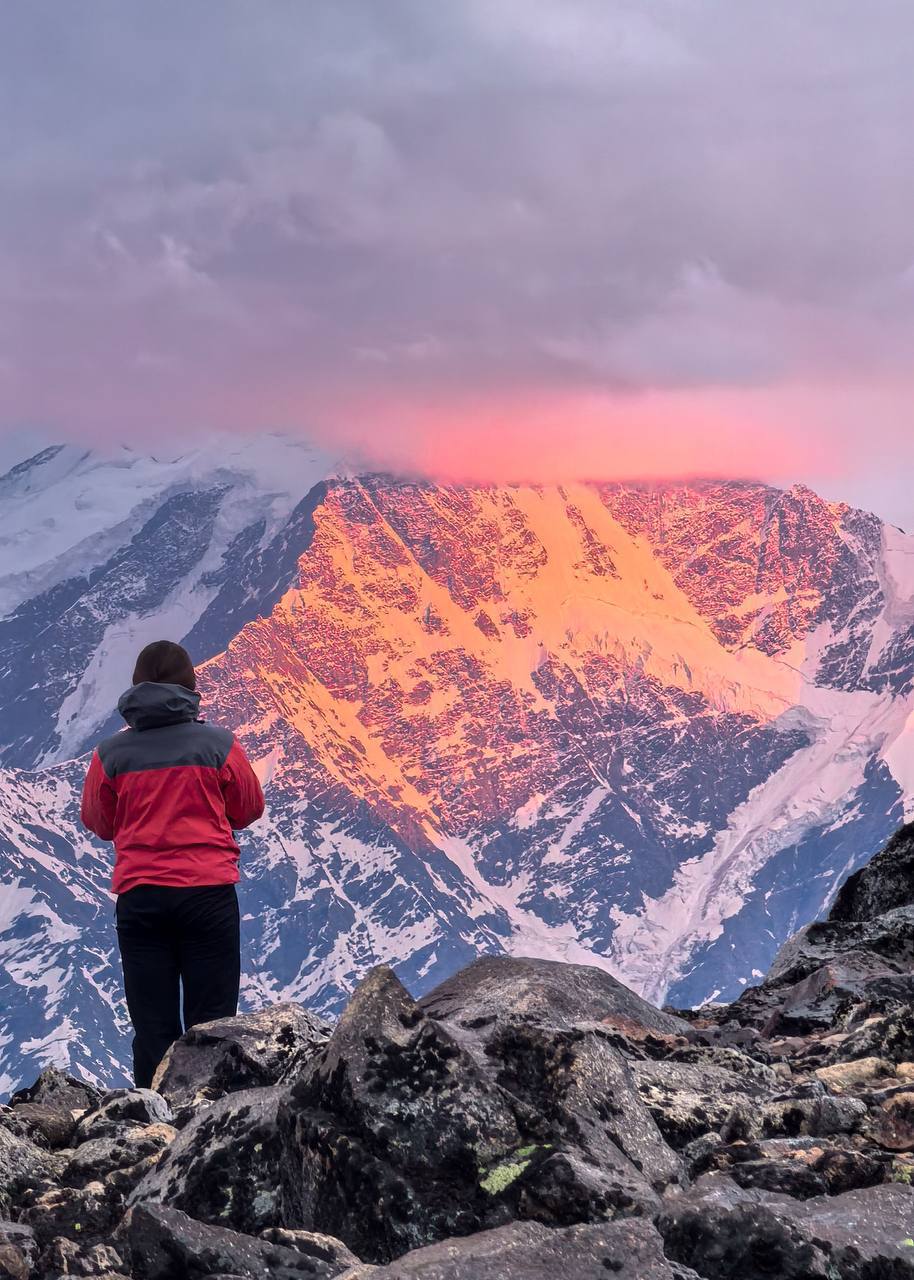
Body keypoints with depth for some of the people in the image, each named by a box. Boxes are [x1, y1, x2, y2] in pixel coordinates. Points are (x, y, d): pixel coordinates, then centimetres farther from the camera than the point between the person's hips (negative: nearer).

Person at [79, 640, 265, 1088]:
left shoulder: (111, 753, -2)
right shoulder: (219, 744, -5)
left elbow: (99, 823, 11)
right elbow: (248, 810, 8)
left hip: (139, 898, 1)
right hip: (209, 894, -1)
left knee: (152, 1029, 6)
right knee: (211, 1024, 4)